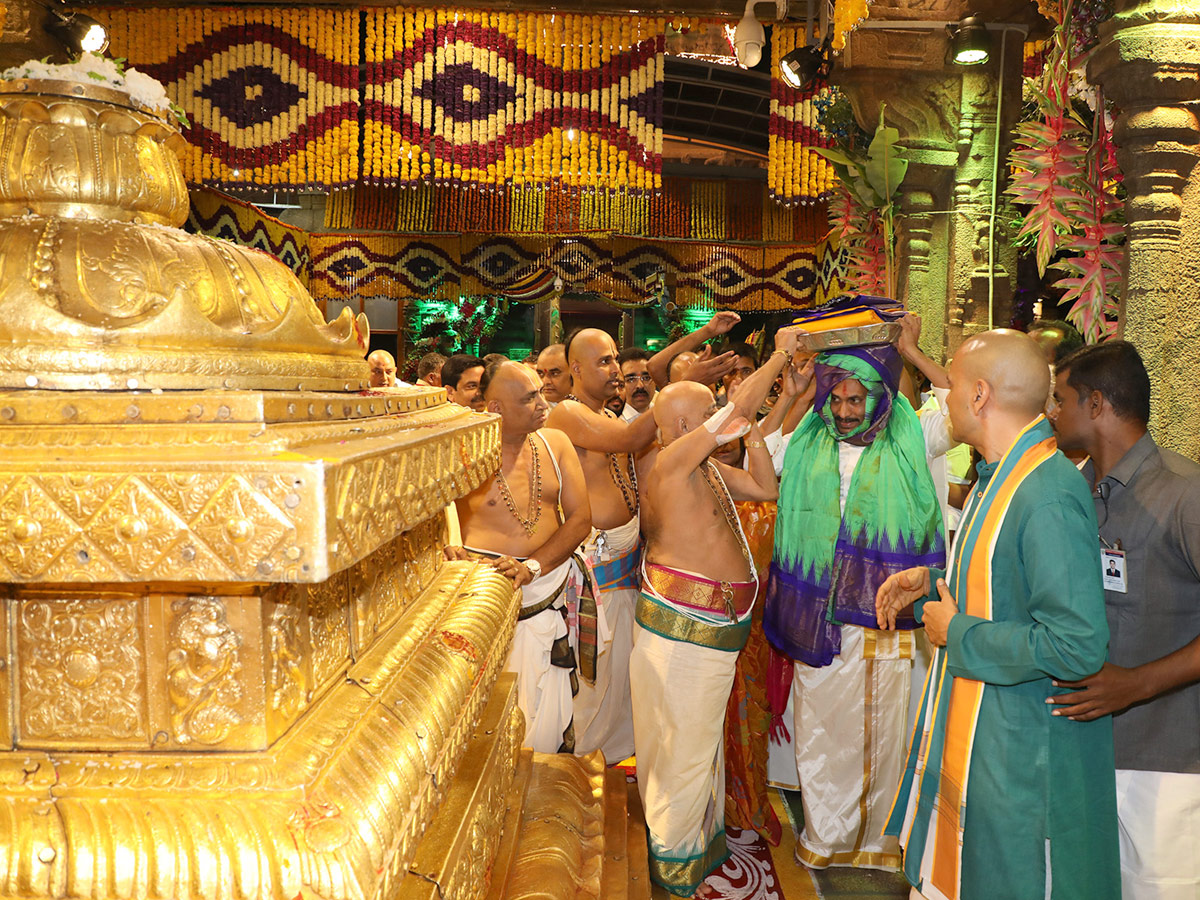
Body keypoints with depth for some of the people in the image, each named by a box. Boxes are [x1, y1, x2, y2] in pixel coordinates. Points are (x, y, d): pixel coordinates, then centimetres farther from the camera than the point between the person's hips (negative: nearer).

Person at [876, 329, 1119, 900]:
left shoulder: (1049, 498, -27)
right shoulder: (1000, 477, 6)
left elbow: (1077, 646, -30)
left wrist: (958, 634, -20)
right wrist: (932, 581, 6)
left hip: (1022, 752, -9)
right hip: (968, 728, 9)